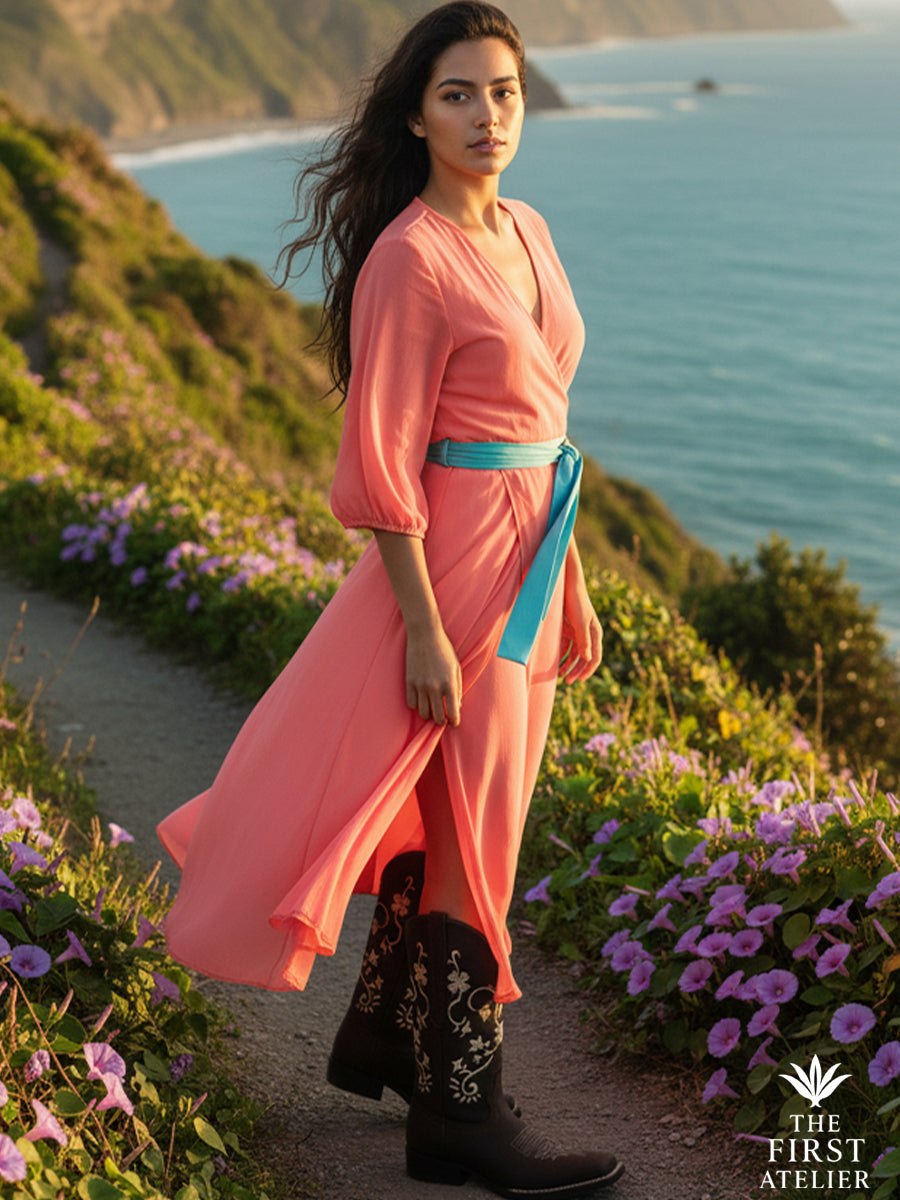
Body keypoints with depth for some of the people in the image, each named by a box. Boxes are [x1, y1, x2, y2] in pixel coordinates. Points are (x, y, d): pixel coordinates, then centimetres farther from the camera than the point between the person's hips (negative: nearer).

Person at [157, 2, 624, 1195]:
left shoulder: (526, 232, 10)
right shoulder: (410, 258, -16)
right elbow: (381, 460, -17)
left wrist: (570, 586, 16)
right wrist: (426, 627, -18)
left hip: (527, 558, 8)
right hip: (453, 560, -8)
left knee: (444, 815, 18)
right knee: (473, 833, -1)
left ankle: (382, 1034, 36)